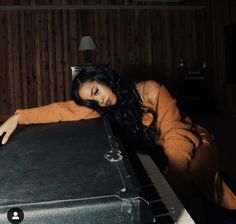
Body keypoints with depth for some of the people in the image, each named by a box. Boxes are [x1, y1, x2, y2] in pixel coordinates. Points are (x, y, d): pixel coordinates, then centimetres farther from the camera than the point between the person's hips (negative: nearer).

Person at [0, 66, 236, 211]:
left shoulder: (150, 90, -21)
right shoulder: (107, 107, -7)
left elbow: (174, 133, -26)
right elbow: (65, 109, -13)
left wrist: (175, 176, -38)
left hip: (195, 142, -5)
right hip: (160, 150, 5)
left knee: (195, 178, -31)